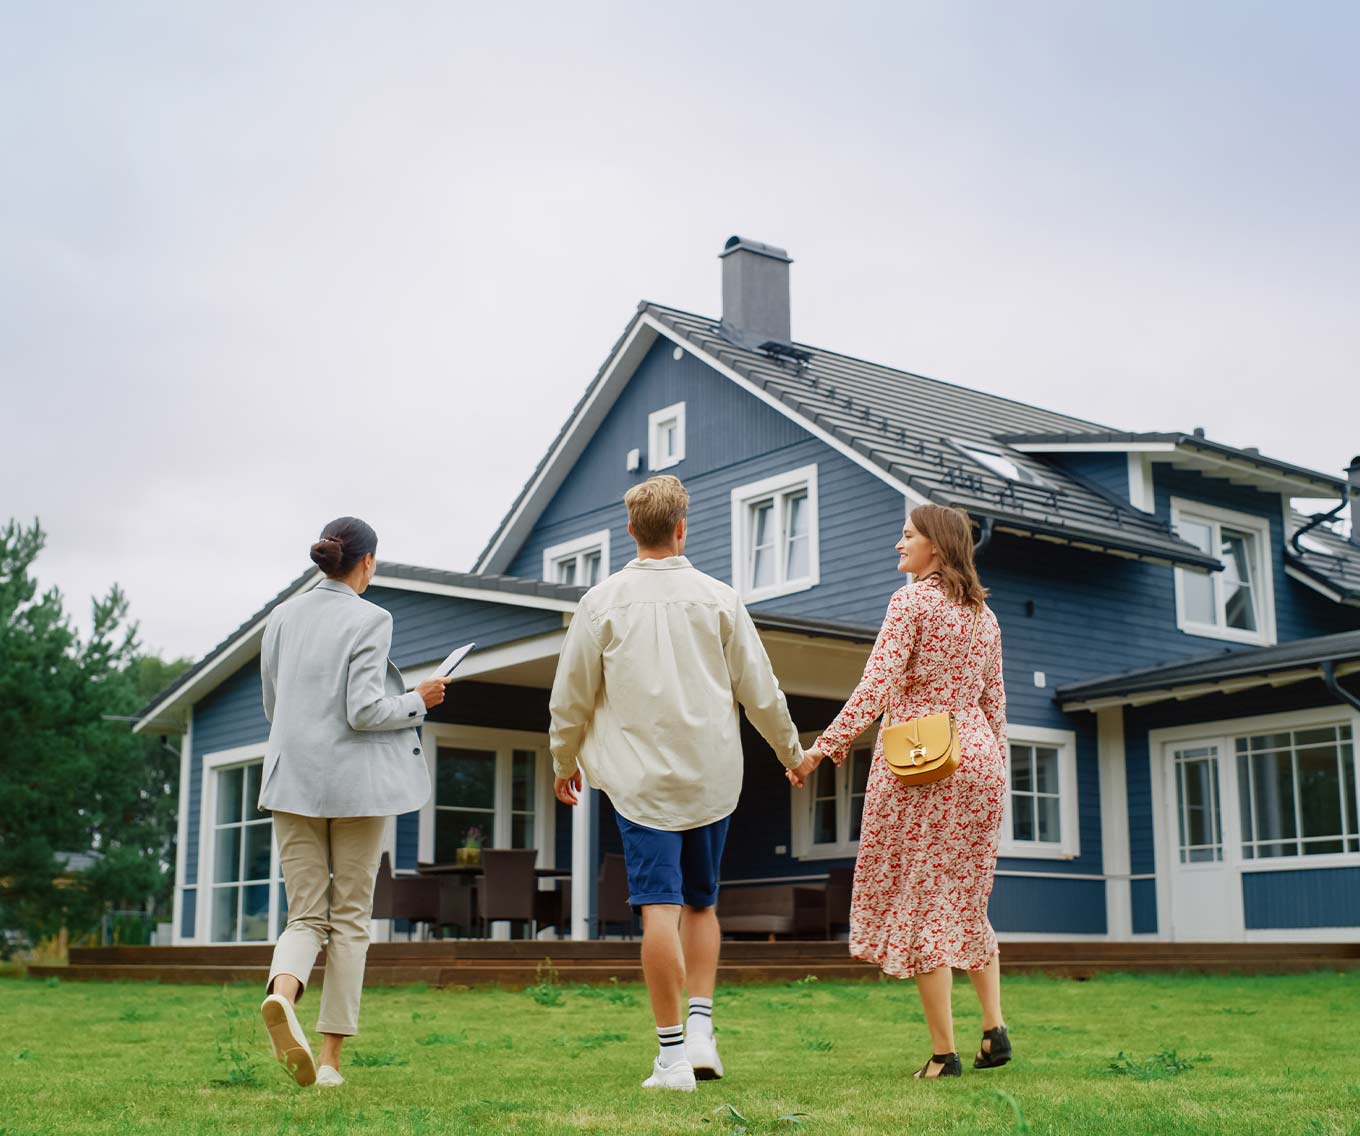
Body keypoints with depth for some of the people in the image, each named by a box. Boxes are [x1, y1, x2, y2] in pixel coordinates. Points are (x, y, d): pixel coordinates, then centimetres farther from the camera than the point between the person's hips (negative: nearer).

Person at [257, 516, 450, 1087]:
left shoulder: (282, 617, 8)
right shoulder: (369, 620, -9)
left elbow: (272, 706, 14)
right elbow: (365, 712, -16)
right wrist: (418, 700, 0)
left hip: (293, 779, 4)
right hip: (356, 782, -4)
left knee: (305, 915, 6)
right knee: (350, 917, 6)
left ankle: (281, 993, -26)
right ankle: (331, 1058, 7)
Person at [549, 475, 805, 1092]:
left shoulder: (602, 602, -1)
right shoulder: (717, 598, 2)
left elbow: (571, 698, 4)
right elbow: (760, 689, 7)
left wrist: (564, 762, 20)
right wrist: (791, 750, 22)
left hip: (641, 778, -2)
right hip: (712, 777, 2)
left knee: (660, 908, -4)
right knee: (701, 904, 17)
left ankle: (672, 1053, -3)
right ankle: (701, 1029, 8)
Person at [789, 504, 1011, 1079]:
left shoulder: (911, 601, -7)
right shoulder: (984, 615, 14)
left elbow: (878, 684, -17)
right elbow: (994, 702, 16)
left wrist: (825, 746, -19)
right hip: (977, 758, 7)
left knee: (918, 903, -1)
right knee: (966, 900, 18)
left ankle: (944, 1052, -1)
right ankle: (994, 1027, 10)